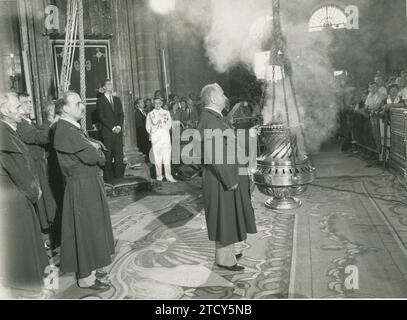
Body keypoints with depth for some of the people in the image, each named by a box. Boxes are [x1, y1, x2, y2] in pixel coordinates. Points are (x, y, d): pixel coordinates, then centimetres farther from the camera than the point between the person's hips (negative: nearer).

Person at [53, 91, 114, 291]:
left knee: (91, 227, 19)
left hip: (88, 184, 10)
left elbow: (94, 148, 11)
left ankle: (89, 268, 34)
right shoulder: (66, 131, -21)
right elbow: (93, 156, -26)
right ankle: (85, 277, 15)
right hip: (82, 187, -10)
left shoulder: (72, 128, 12)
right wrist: (97, 152, -5)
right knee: (86, 228, 1)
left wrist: (93, 147, -11)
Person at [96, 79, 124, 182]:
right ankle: (108, 177, 1)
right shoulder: (100, 101, 1)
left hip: (118, 131, 5)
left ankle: (119, 176, 6)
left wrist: (119, 126, -5)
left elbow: (121, 114, 12)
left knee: (119, 155, 2)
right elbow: (101, 117, -6)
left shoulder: (117, 100, 17)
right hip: (107, 132, -4)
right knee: (108, 156, -4)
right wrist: (112, 128, -11)